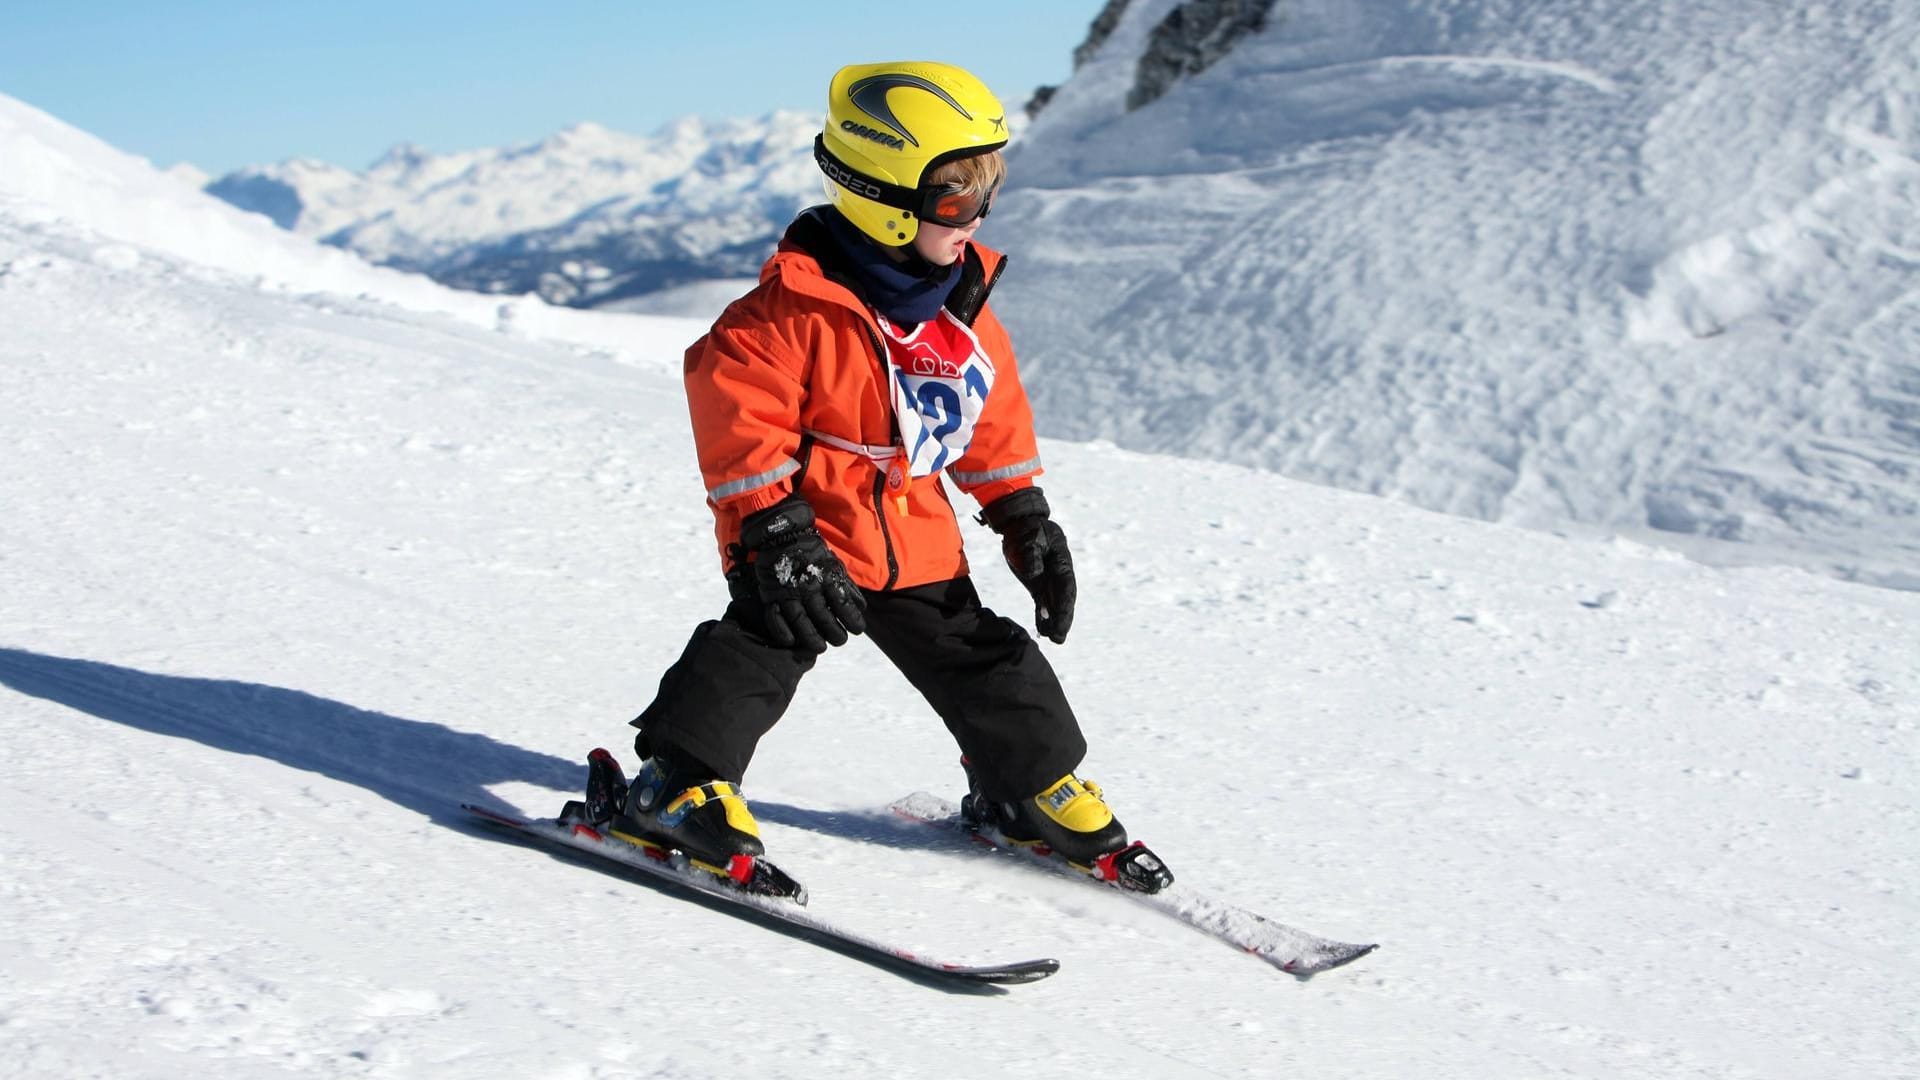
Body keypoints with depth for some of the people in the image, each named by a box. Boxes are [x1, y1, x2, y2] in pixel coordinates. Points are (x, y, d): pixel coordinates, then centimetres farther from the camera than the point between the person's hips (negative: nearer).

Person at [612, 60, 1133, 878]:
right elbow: (737, 408, -21)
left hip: (916, 542, 7)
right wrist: (773, 530, -25)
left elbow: (994, 413, 15)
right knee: (761, 647, -19)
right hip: (811, 532, -6)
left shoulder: (962, 300, 4)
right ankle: (681, 784, -6)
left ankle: (1033, 786, 30)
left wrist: (1023, 517, 14)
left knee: (981, 658, 12)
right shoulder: (798, 303, -20)